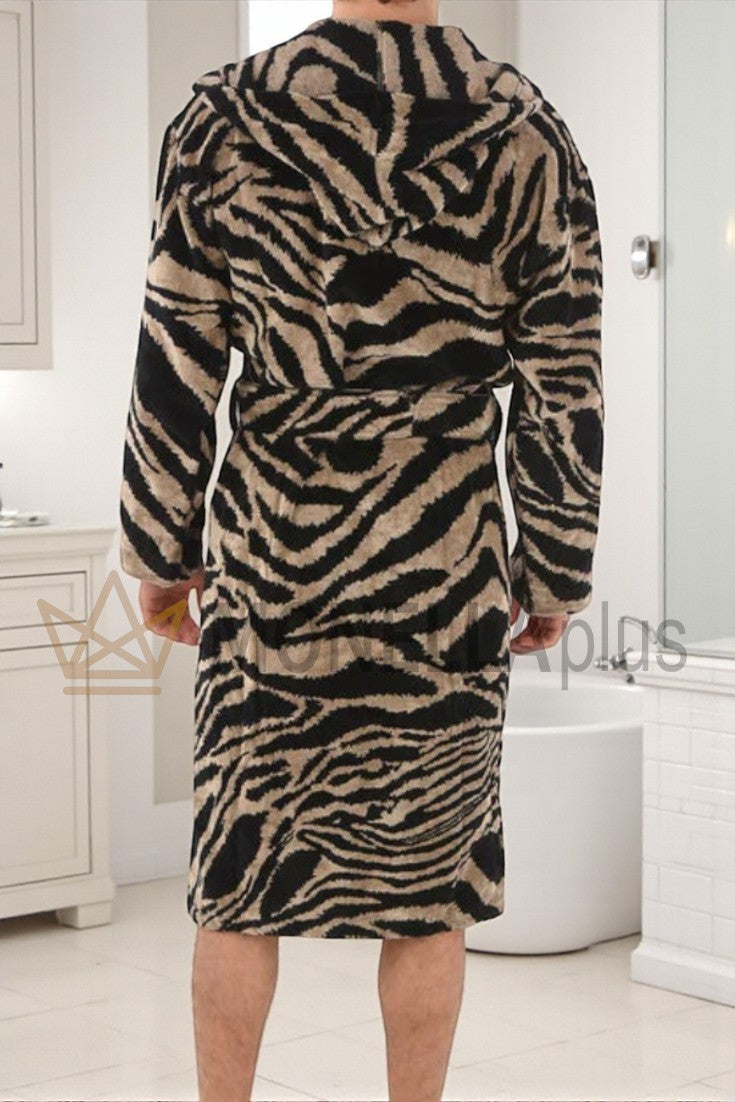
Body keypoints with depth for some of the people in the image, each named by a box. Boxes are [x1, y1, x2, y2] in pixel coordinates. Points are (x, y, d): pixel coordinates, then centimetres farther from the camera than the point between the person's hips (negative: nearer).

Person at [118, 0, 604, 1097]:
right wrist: (555, 578, 8)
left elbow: (175, 372, -2)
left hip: (266, 564, 0)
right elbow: (563, 391, -2)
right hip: (446, 575, 0)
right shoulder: (525, 129, -3)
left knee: (242, 878, 12)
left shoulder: (225, 116, -2)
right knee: (429, 891, 10)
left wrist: (160, 553, 9)